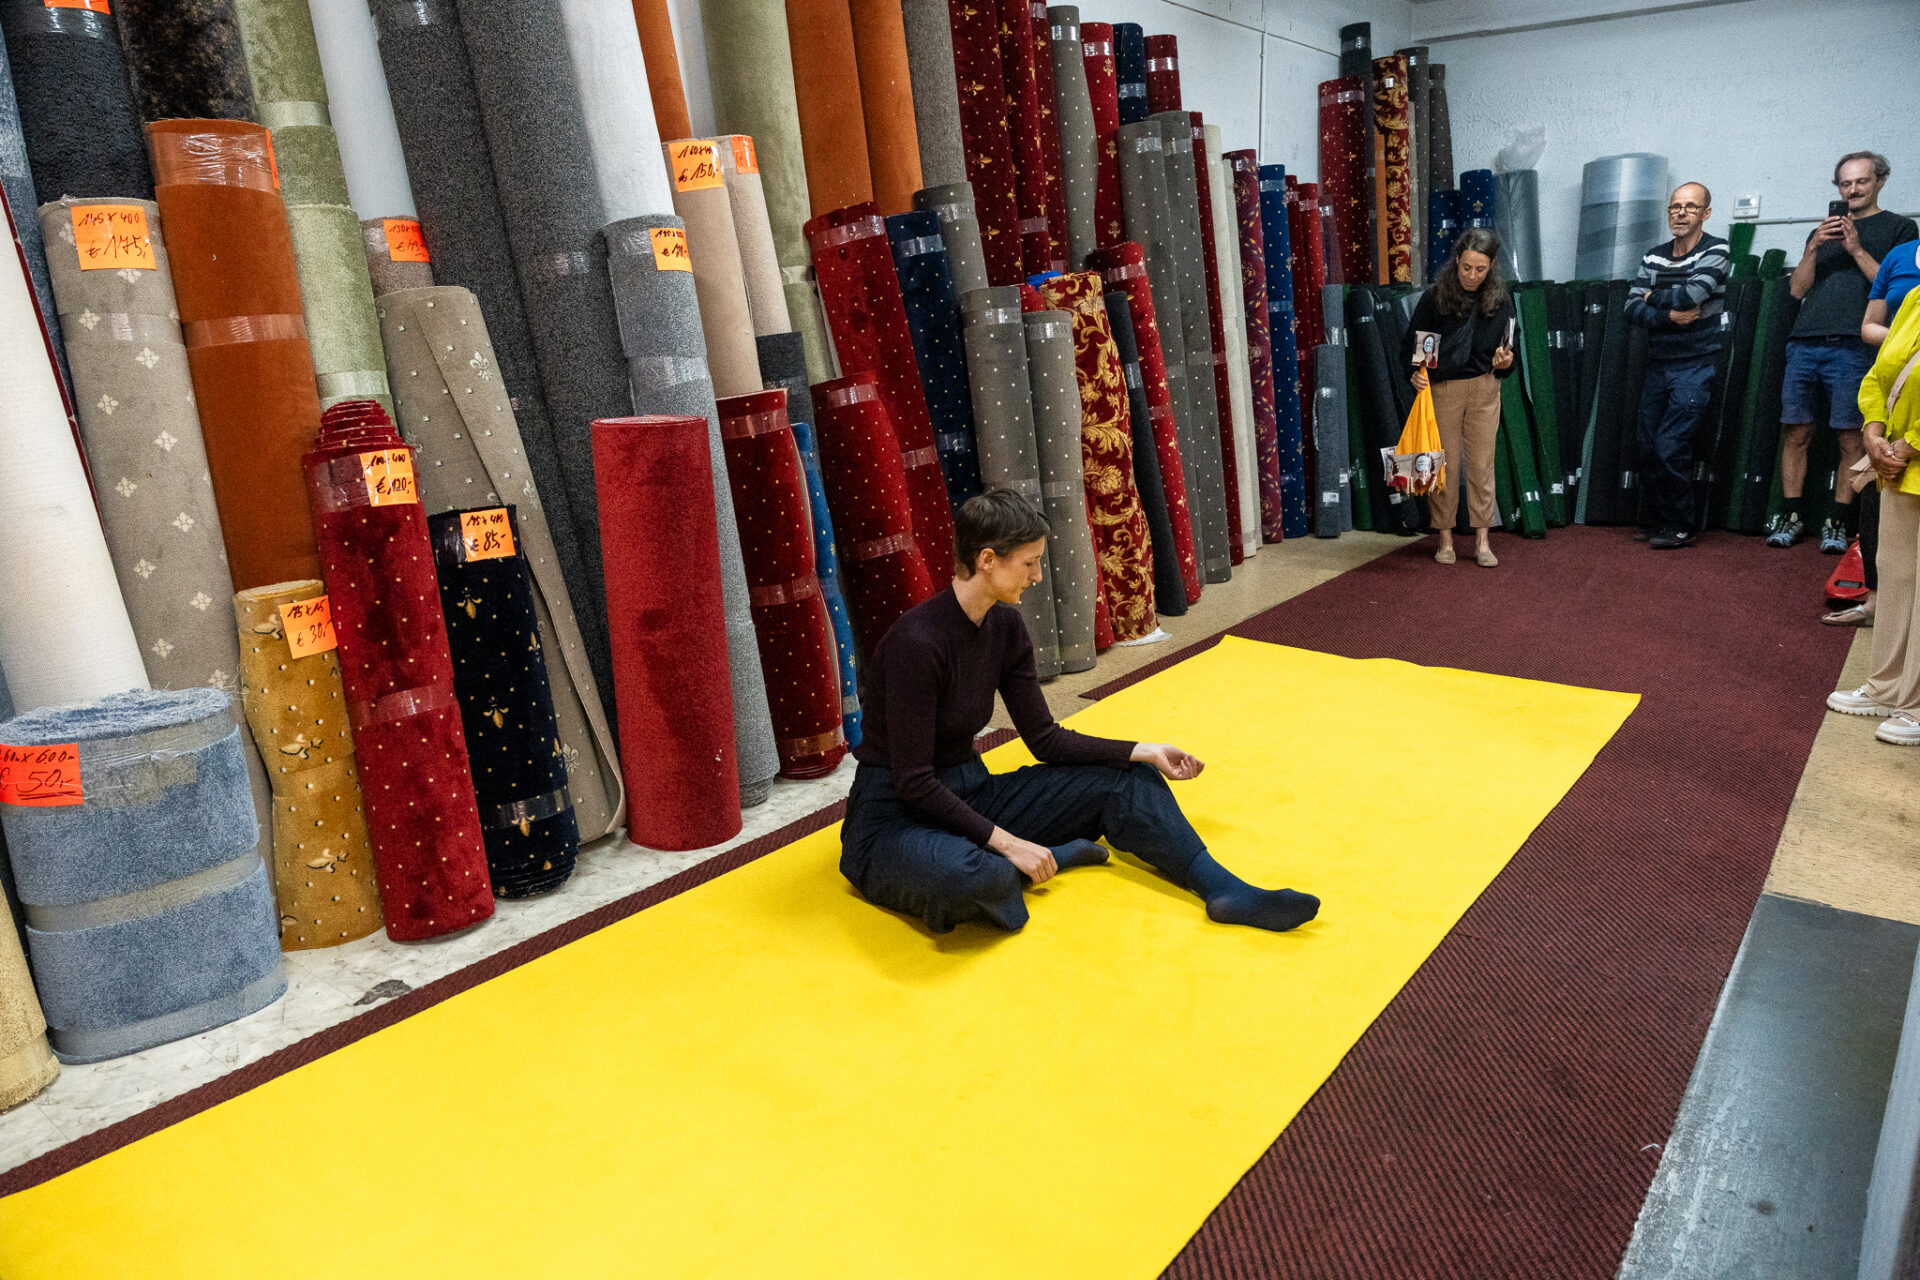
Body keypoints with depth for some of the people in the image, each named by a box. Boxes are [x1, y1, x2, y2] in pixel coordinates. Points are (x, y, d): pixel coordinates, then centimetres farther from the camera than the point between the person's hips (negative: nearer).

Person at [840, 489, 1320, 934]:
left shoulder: (1005, 626, 0)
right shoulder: (917, 641, -26)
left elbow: (1046, 739, 4)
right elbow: (913, 781, -24)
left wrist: (1145, 752, -4)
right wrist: (1007, 843, -23)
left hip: (970, 795, 8)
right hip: (895, 817, -8)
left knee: (1128, 781, -2)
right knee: (964, 876, -42)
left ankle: (1225, 890, -12)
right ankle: (1055, 856, -12)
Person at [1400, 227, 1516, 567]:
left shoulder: (1500, 300, 0)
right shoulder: (1435, 296, -7)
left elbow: (1506, 353, 9)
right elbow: (1410, 344, -3)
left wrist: (1504, 363, -13)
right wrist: (1416, 372, -20)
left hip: (1484, 389, 2)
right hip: (1441, 389, -2)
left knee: (1481, 463, 4)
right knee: (1444, 464, 3)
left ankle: (1481, 540, 11)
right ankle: (1445, 539, 14)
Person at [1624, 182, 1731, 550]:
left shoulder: (1716, 252, -4)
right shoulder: (1653, 257, 11)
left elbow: (1690, 295, -20)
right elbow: (1633, 307, 1)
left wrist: (1653, 296, -3)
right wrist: (1669, 315, -15)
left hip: (1695, 365, -5)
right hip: (1658, 366, 5)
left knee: (1671, 446, -11)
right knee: (1649, 447, 5)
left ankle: (1680, 527, 1)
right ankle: (1653, 521, 18)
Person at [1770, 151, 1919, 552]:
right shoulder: (1821, 232, 24)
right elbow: (1797, 289, 14)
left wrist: (1857, 250, -5)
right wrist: (1814, 248, 1)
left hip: (1853, 347, -3)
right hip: (1805, 343, 4)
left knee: (1850, 438, -5)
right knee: (1796, 433, 1)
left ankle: (1838, 523, -1)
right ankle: (1791, 518, 6)